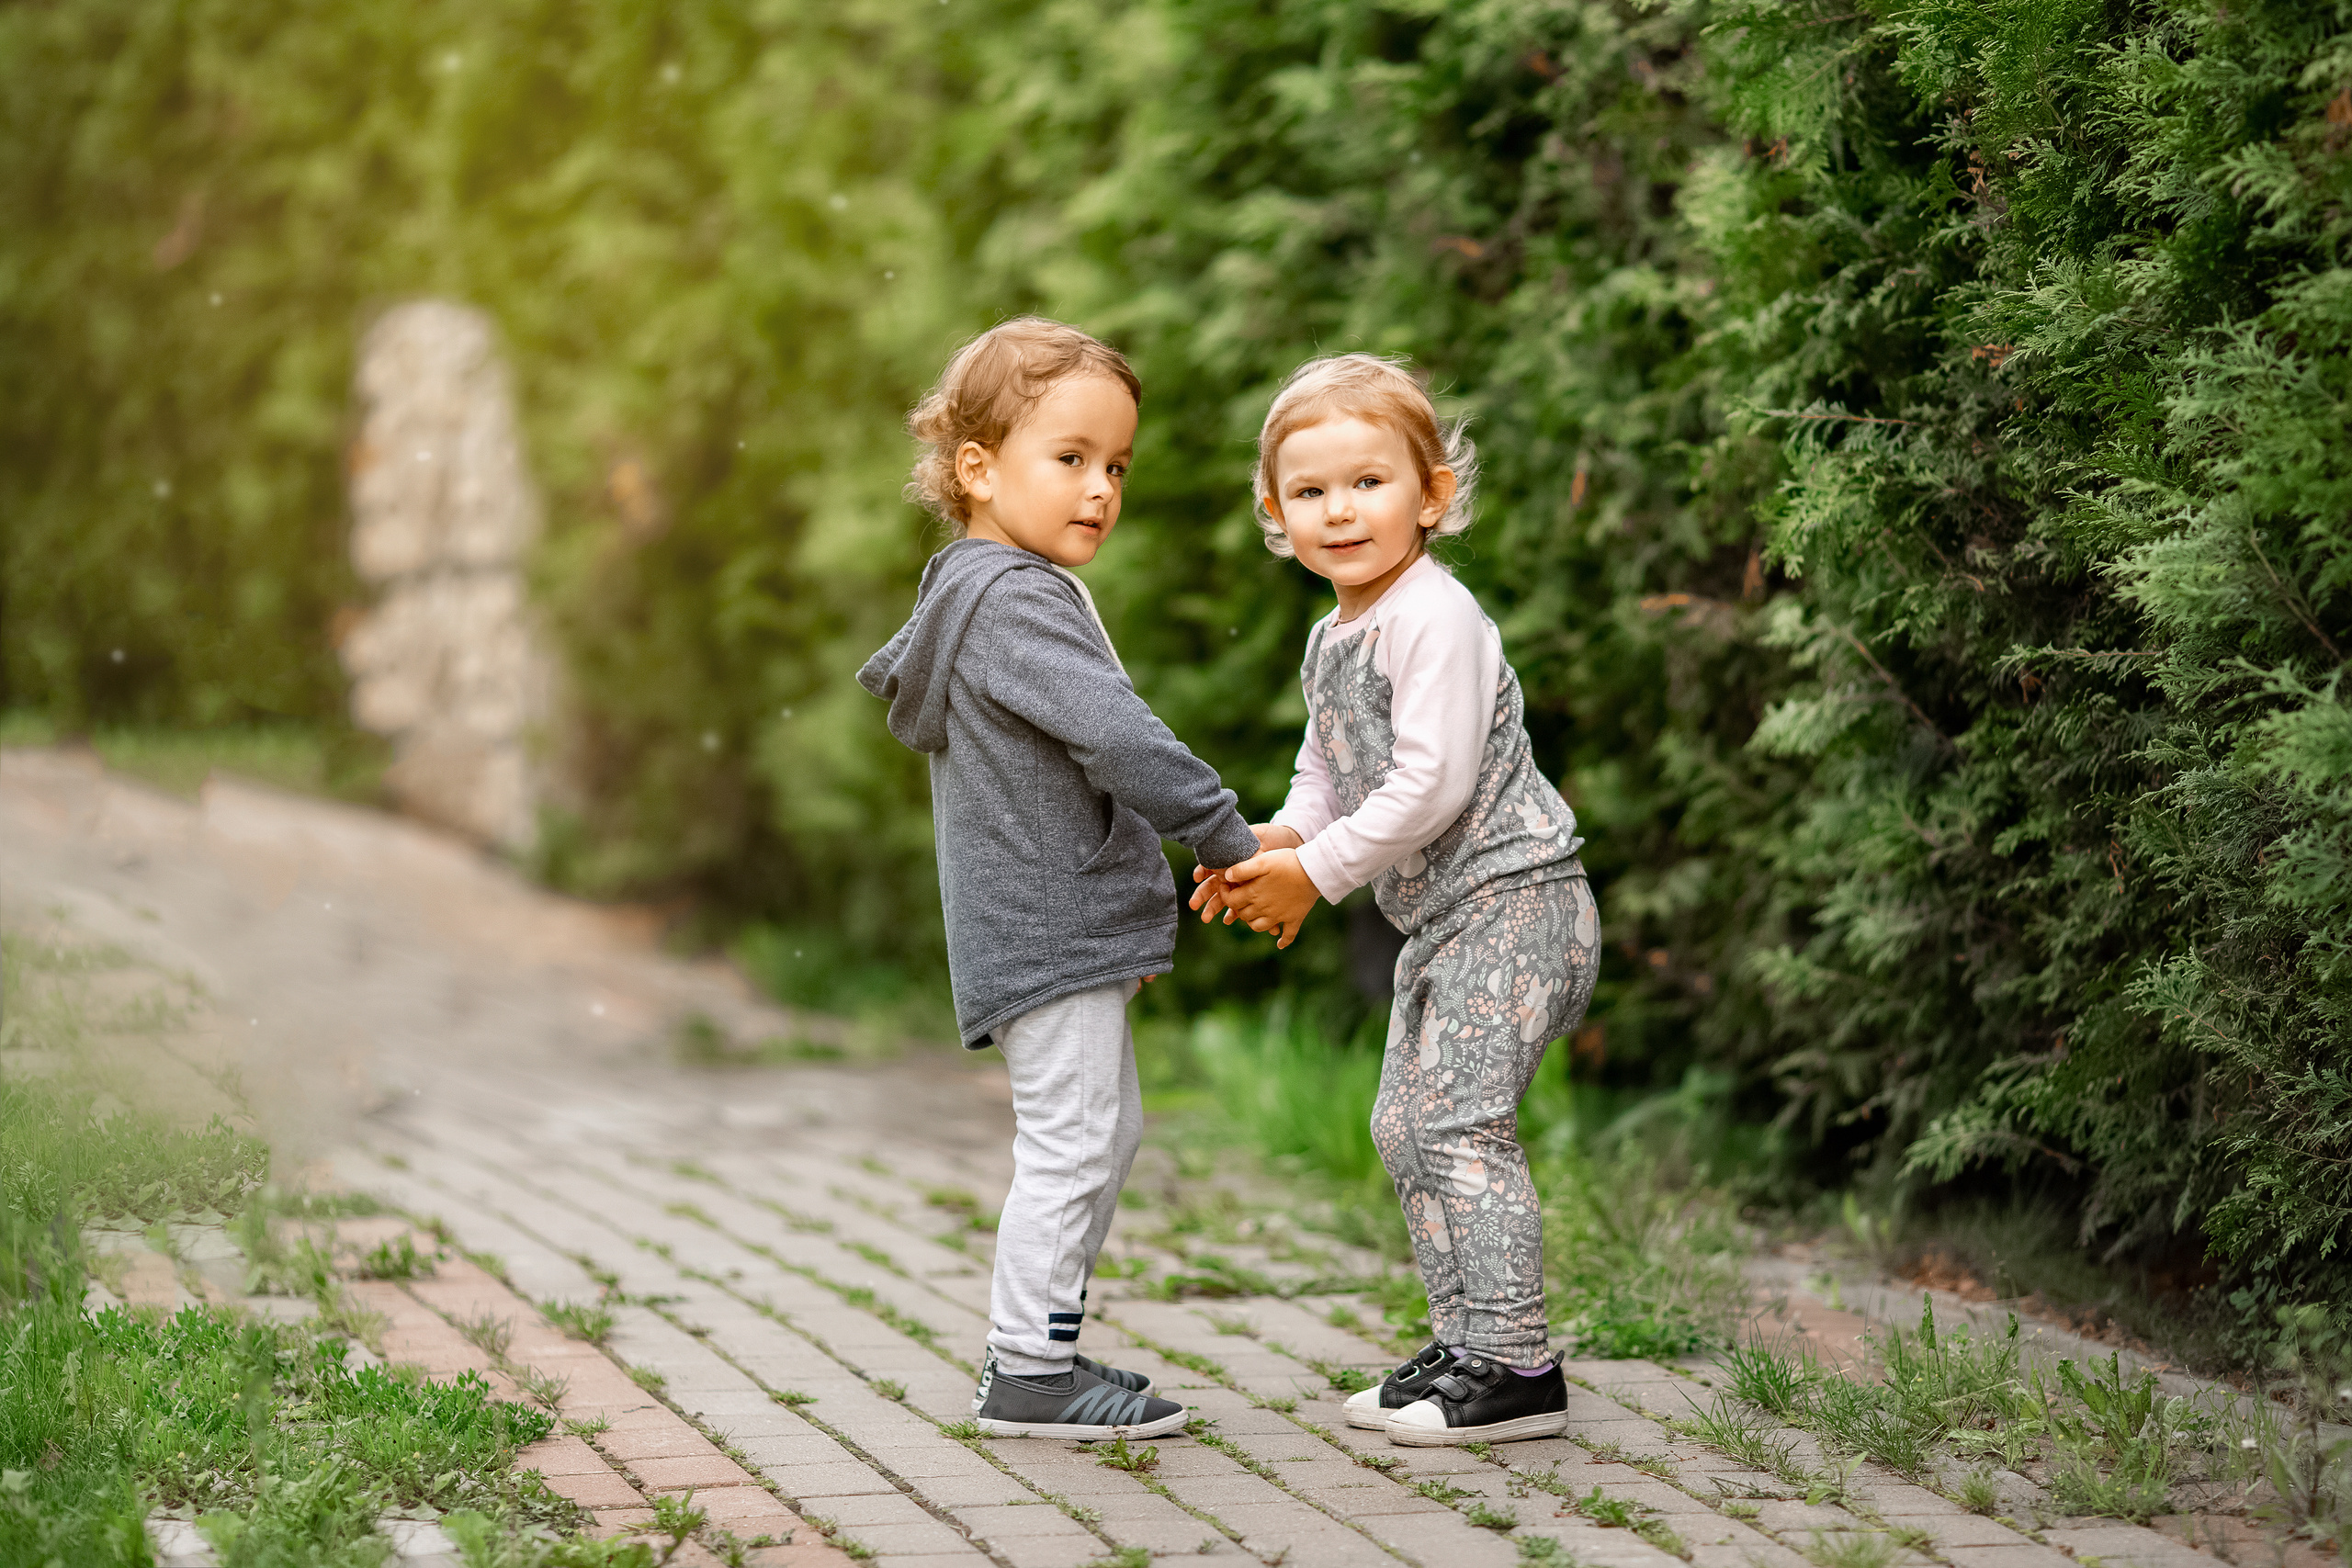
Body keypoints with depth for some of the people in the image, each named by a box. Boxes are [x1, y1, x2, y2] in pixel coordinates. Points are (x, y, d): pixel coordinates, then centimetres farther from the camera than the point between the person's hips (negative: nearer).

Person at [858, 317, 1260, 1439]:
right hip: (1047, 922, -11)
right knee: (1070, 1142, -7)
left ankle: (1037, 1345, 24)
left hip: (1059, 922, 11)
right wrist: (1225, 836, -18)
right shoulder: (1015, 601, -18)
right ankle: (1028, 1375, -1)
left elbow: (893, 677, 32)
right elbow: (1114, 734, -26)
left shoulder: (976, 594, 17)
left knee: (1106, 1135, 18)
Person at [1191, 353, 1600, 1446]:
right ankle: (1465, 1343, 20)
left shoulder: (1435, 618, -18)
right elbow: (1329, 771, 21)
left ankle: (1514, 1367, -10)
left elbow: (1433, 785, -24)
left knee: (1459, 1120, -14)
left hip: (1511, 900, -10)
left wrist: (1319, 872, -17)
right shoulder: (1333, 639, 13)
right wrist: (1280, 843, 0)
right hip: (1439, 915, 10)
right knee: (1404, 1125, 11)